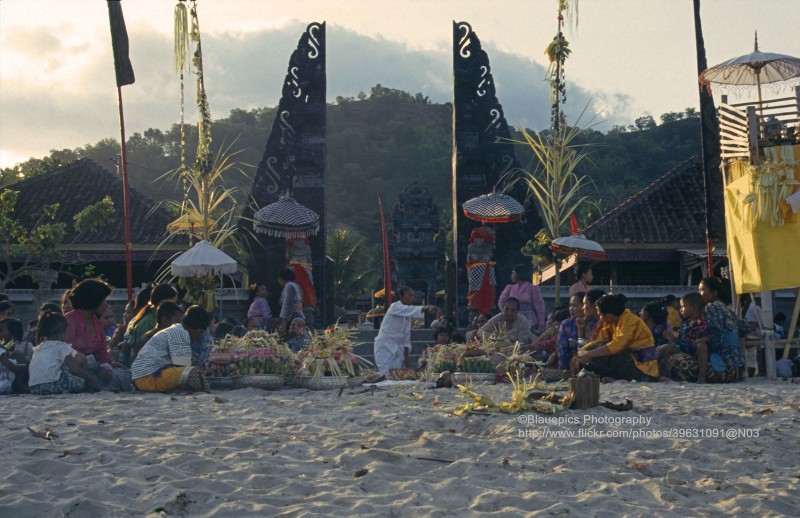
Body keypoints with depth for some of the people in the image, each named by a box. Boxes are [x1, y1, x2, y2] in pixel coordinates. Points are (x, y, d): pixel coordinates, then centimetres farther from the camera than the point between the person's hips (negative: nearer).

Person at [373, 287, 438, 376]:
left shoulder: (408, 315, 12)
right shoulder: (395, 307, -12)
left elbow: (406, 338, 13)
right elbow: (411, 310, -34)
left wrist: (406, 357, 8)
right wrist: (427, 308, -49)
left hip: (397, 348, 8)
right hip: (385, 347, -8)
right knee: (387, 375, -12)